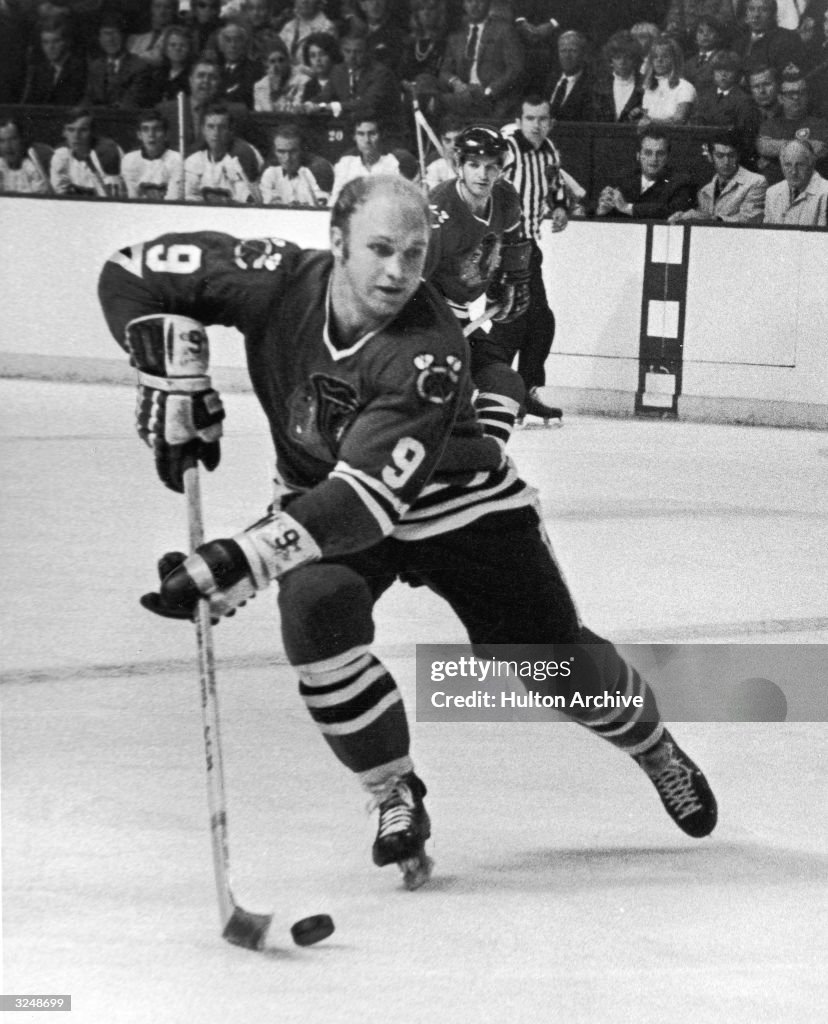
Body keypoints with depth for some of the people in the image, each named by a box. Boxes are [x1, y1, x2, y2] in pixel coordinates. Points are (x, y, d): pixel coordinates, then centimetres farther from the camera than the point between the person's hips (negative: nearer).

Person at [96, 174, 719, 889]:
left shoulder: (432, 351, -35)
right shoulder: (279, 282, -24)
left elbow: (369, 495, -44)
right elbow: (132, 273, -14)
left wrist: (236, 563, -51)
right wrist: (177, 388, -23)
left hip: (457, 501, -2)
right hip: (322, 496, 2)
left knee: (556, 660, 0)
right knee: (315, 612, -28)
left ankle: (656, 749, 36)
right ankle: (396, 798, -7)